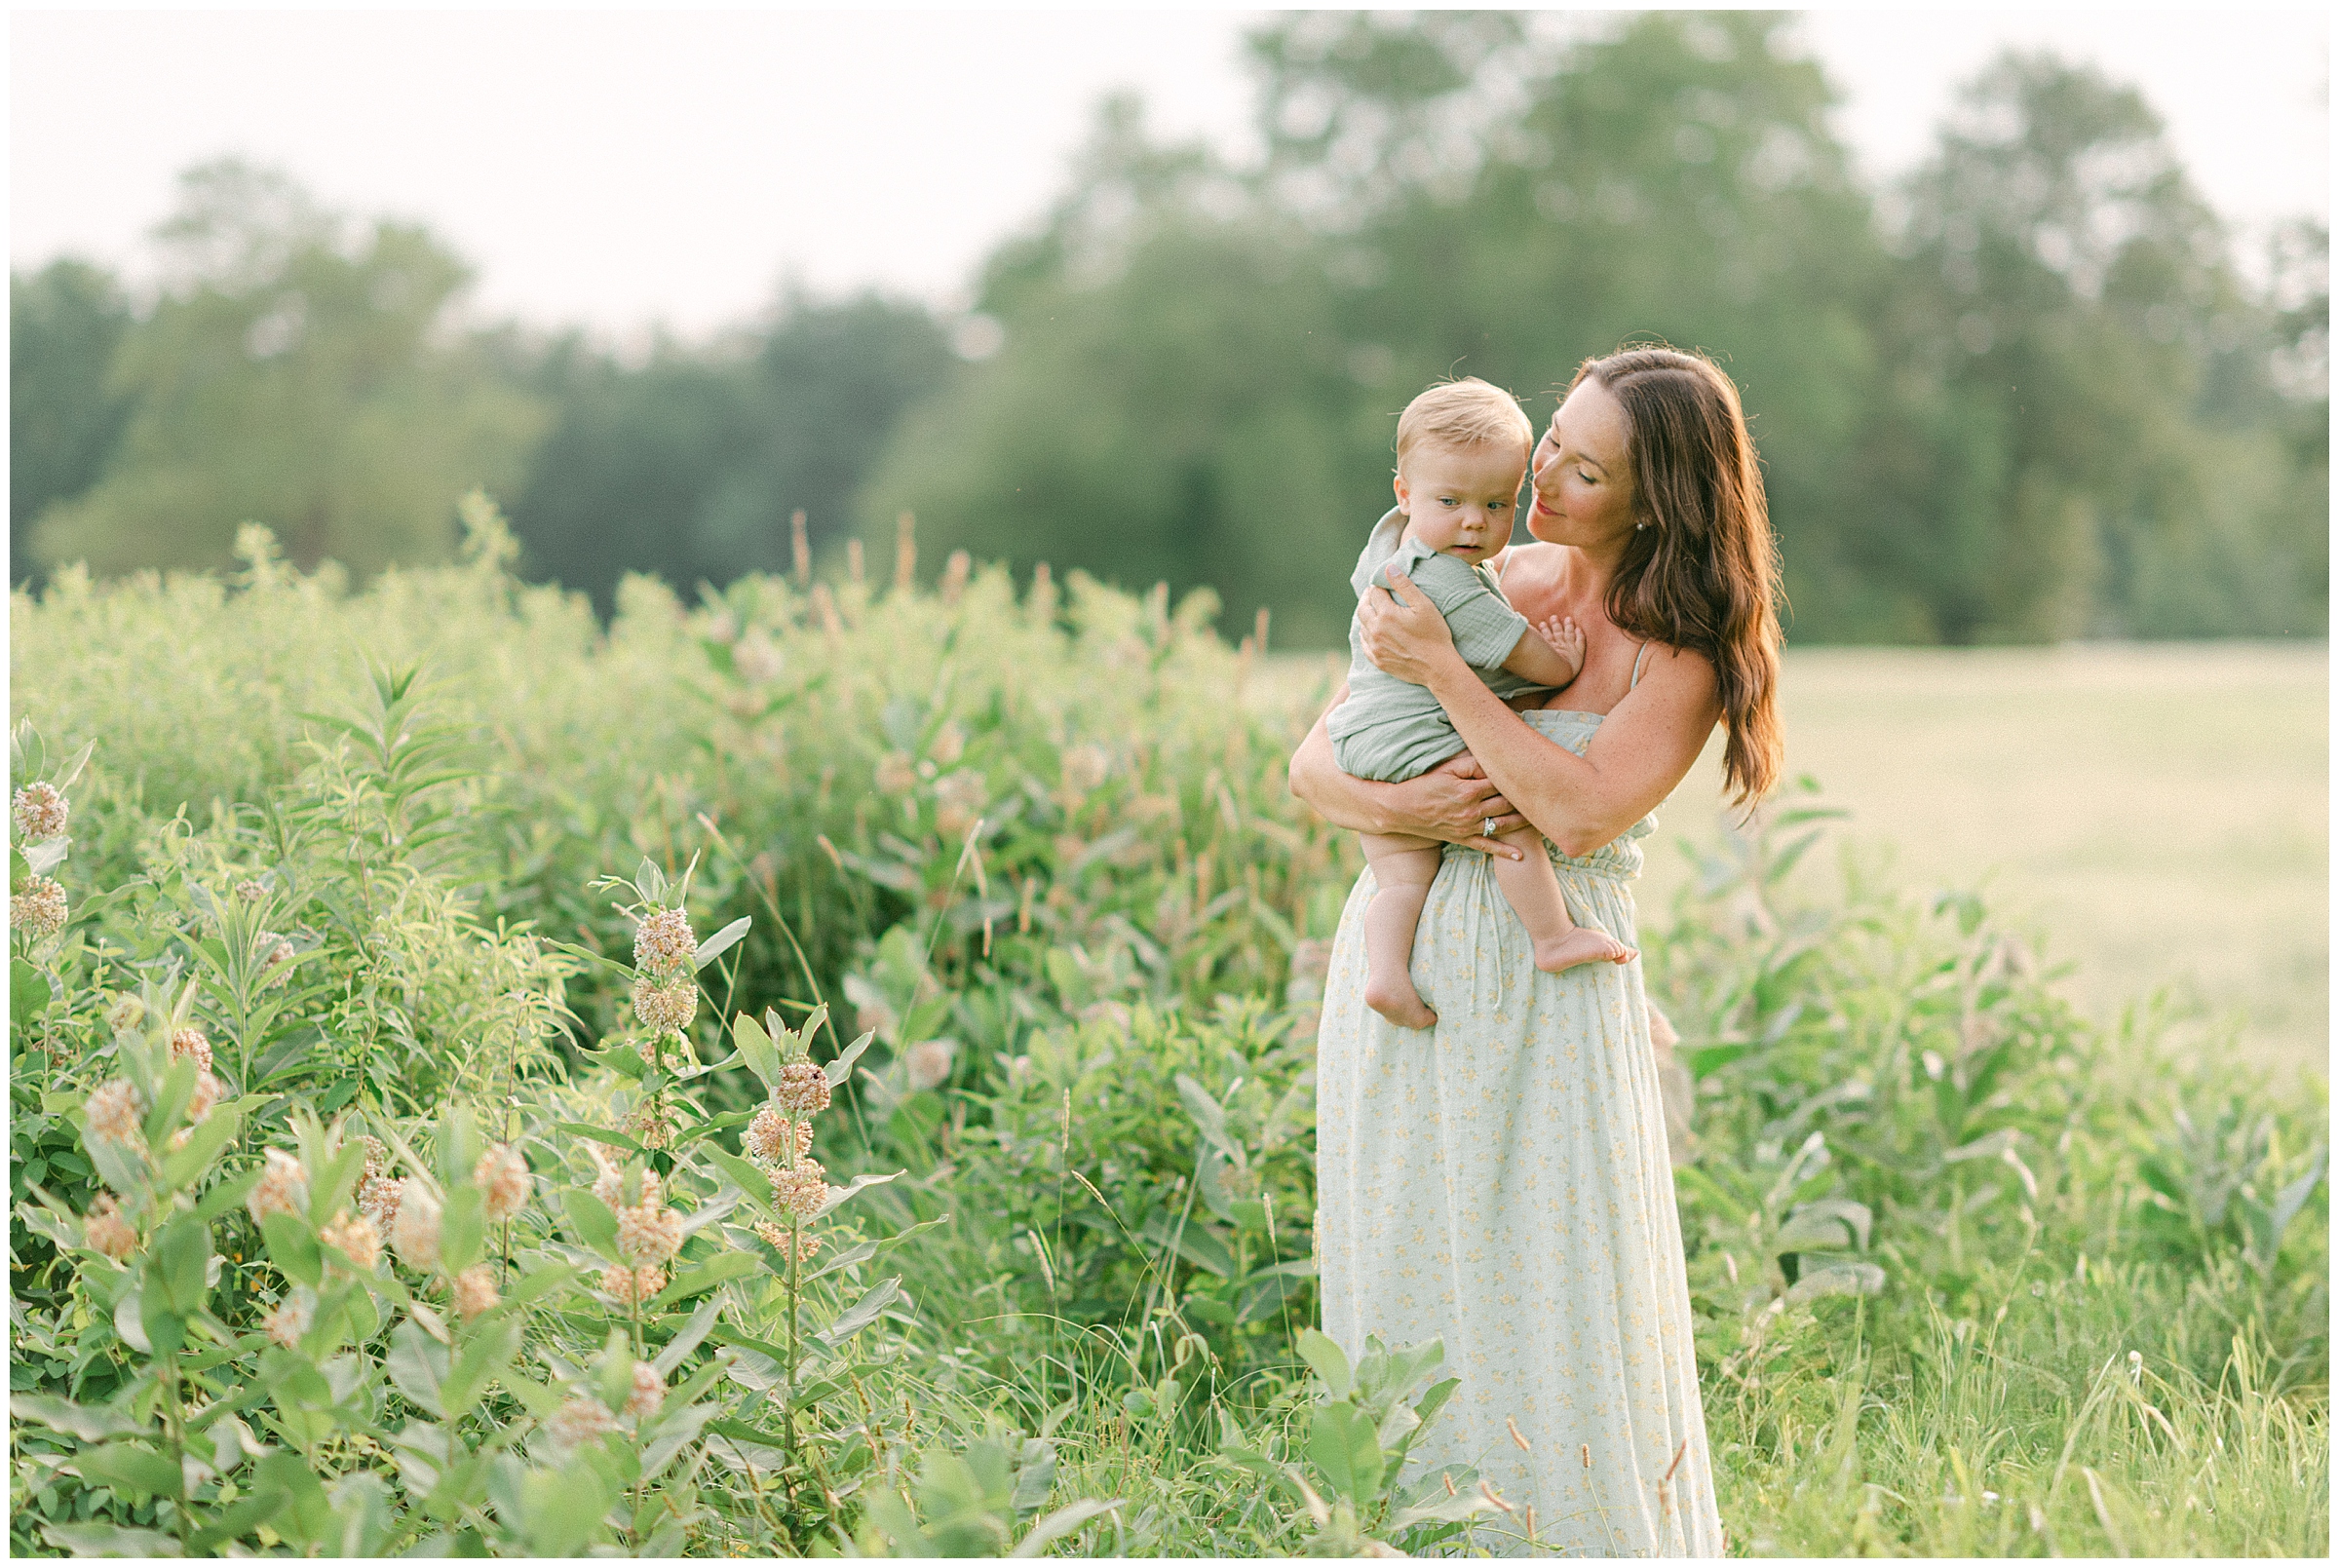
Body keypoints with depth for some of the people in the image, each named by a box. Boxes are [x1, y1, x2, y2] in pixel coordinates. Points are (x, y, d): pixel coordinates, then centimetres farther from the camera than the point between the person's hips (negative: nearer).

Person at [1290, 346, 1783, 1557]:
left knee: (1554, 1311, -2)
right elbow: (1313, 763, 7)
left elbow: (1581, 815, -20)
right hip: (1396, 972, 4)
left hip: (1544, 1001, -4)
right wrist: (1393, 807, -15)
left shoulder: (1683, 657, -4)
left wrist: (1442, 671, -17)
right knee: (1406, 1311, 7)